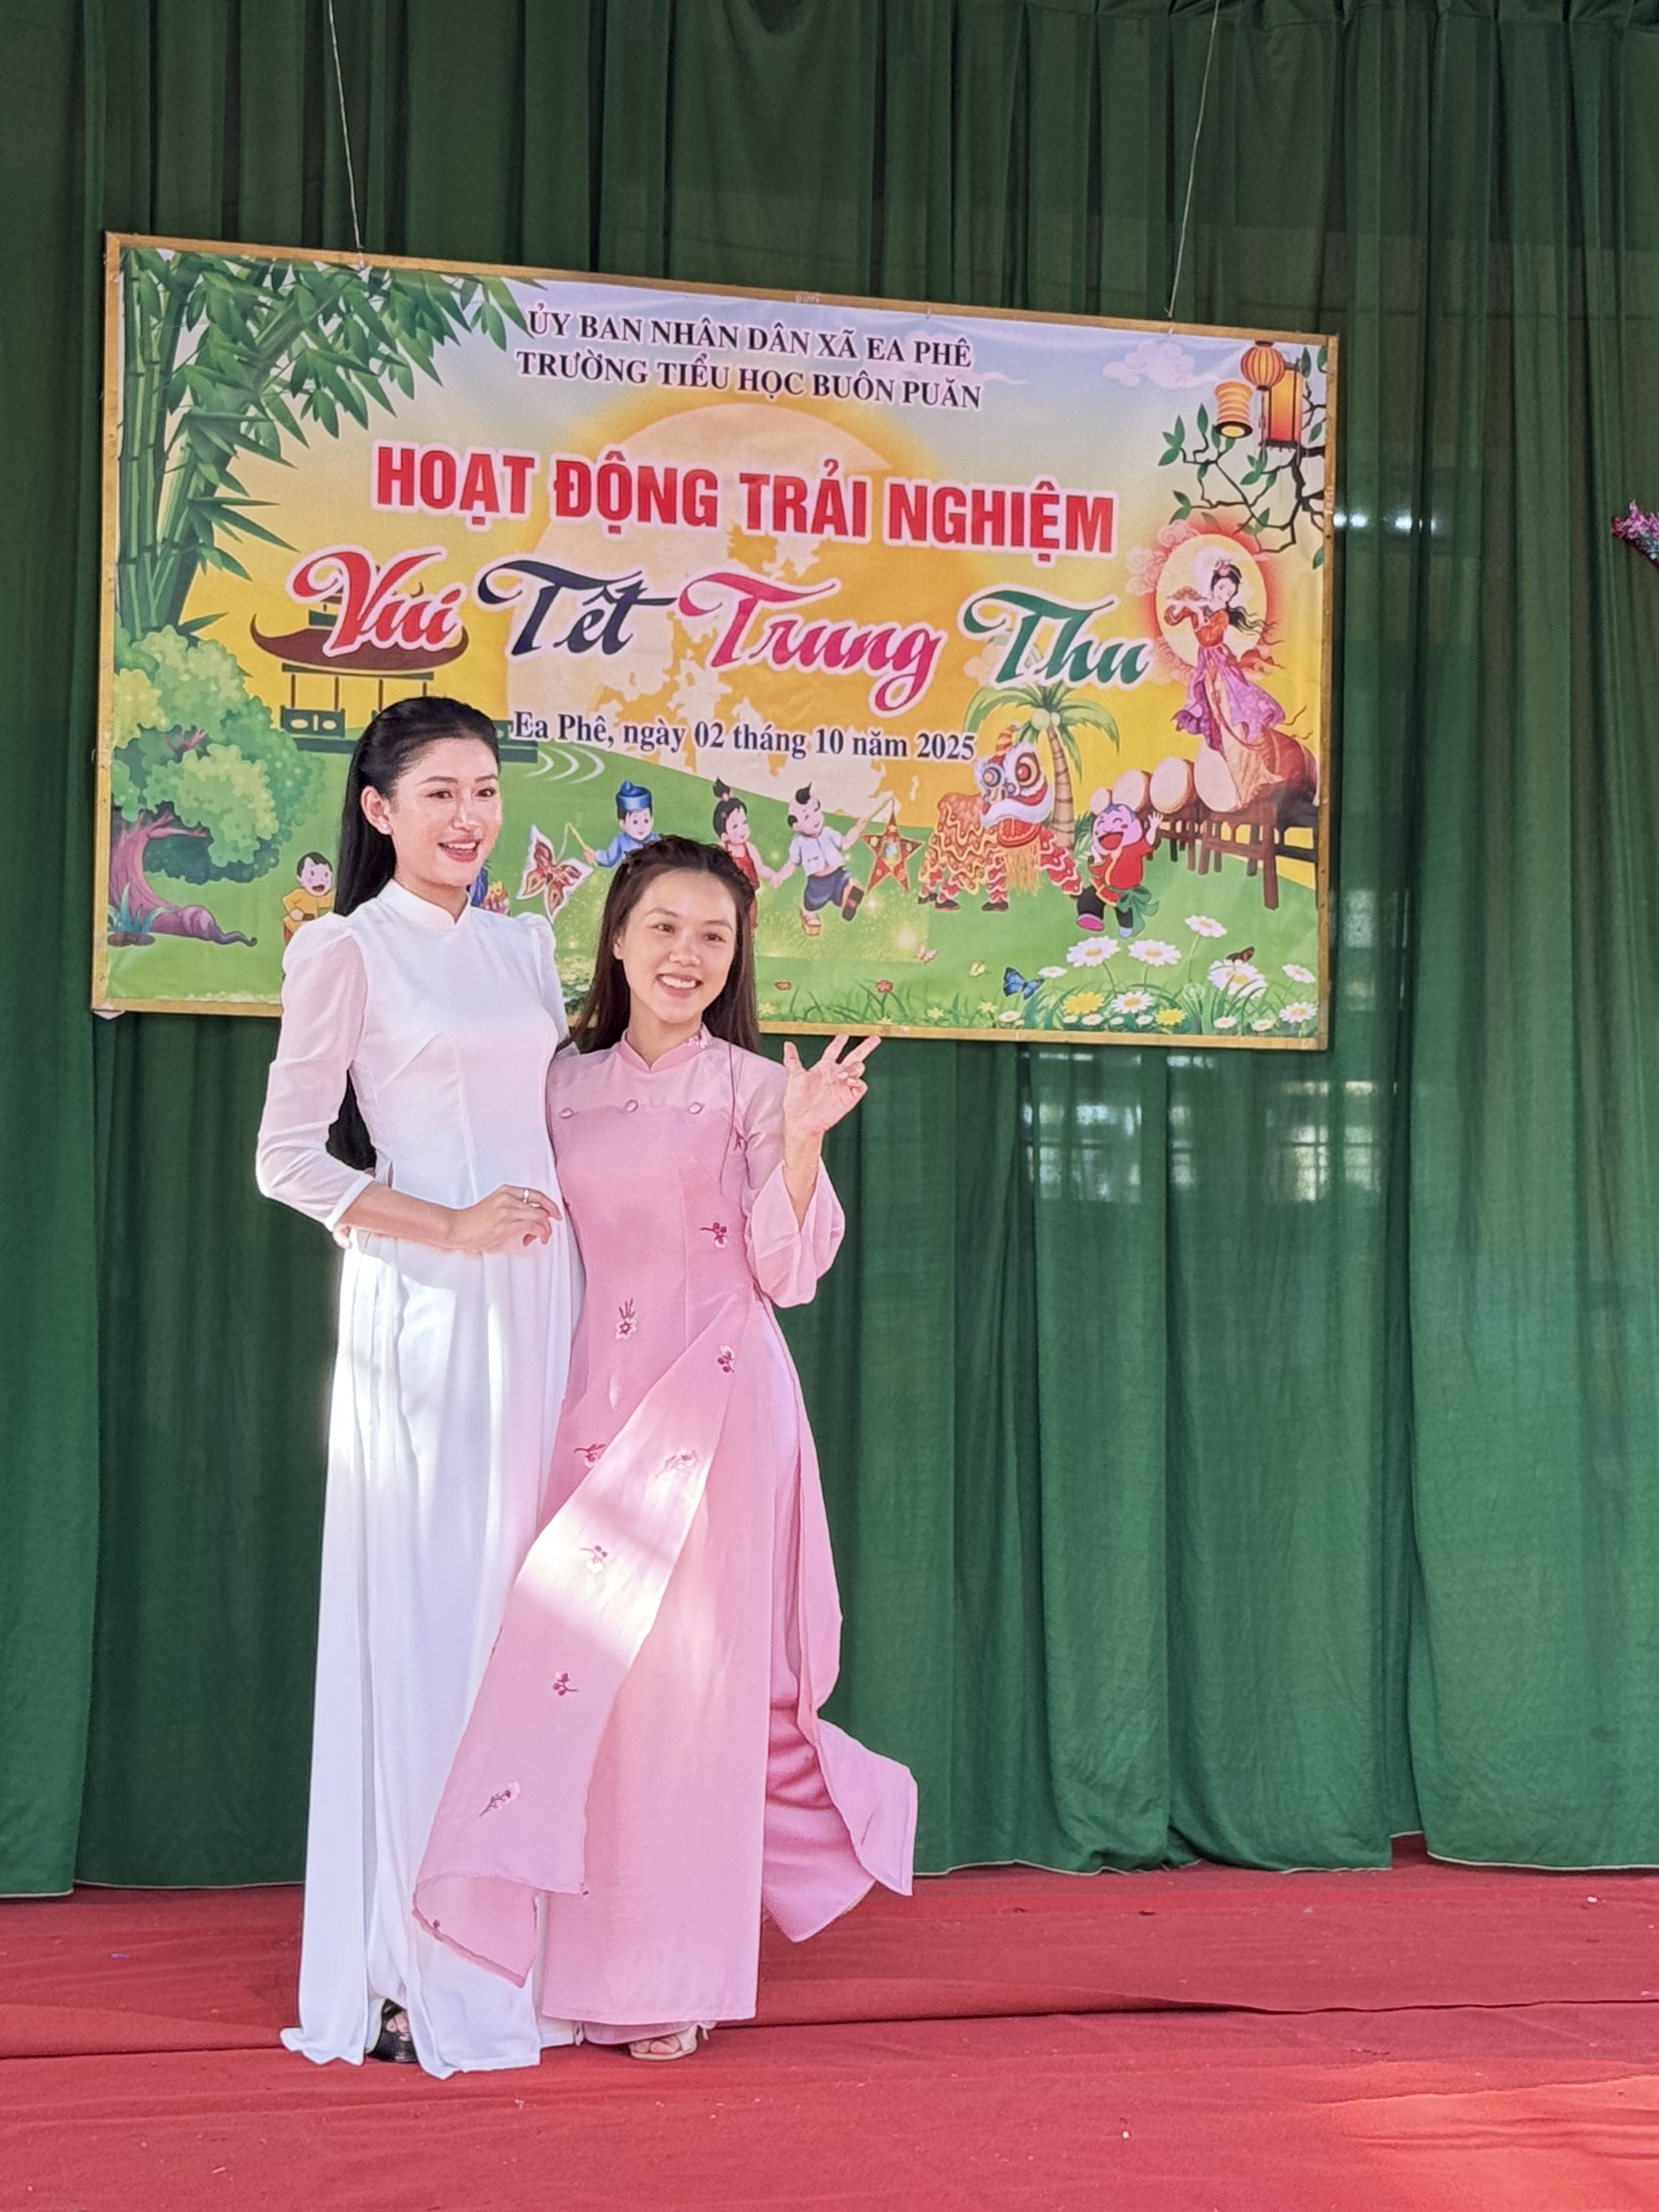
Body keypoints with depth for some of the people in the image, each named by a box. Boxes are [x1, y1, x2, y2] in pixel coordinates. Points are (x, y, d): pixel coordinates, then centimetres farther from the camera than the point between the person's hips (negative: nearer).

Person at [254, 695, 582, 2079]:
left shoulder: (525, 946, 15)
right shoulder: (346, 951, -2)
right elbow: (287, 1156, -6)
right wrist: (451, 1227, -12)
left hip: (541, 1299, 6)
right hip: (422, 1310, -6)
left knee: (526, 1617, 6)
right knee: (428, 1620, -5)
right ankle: (419, 1978, 3)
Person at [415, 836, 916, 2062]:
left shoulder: (753, 1088, 1)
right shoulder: (565, 1087, 11)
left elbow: (785, 1271, -6)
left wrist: (802, 1142, -20)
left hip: (714, 1402, -3)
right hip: (593, 1398, 4)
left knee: (683, 1670, -3)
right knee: (573, 1664, 3)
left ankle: (668, 1977, 6)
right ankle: (573, 1952, 15)